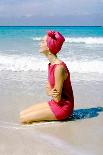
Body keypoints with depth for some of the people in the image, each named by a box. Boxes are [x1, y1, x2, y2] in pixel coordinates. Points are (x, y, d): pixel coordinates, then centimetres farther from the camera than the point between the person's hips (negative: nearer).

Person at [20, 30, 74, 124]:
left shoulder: (59, 67, -25)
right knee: (22, 114, 6)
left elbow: (57, 99, -21)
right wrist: (50, 92, -12)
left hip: (63, 107, -9)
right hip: (54, 103, 9)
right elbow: (48, 89, 9)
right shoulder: (51, 65, 5)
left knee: (24, 119, -11)